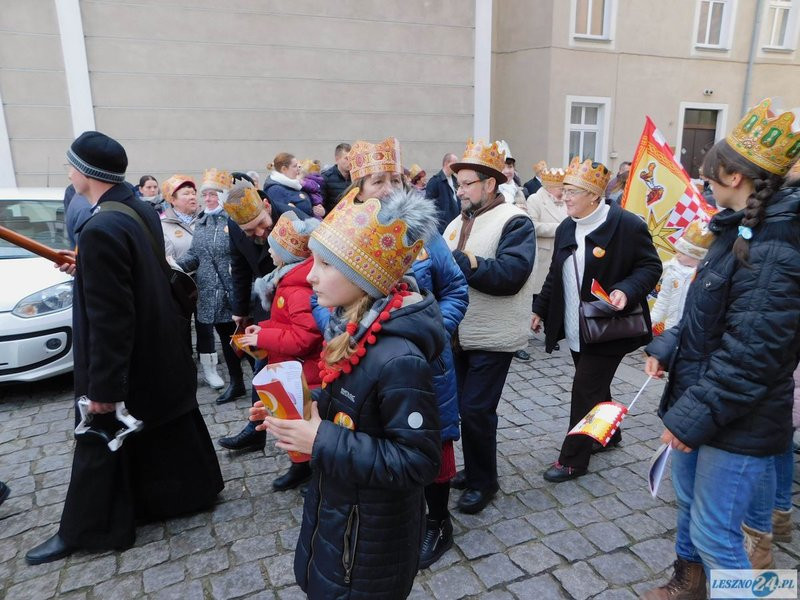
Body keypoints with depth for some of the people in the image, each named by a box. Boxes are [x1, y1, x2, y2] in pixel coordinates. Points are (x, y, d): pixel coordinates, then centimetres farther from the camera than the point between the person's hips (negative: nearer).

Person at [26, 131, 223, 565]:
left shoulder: (101, 229, -26)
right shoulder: (143, 212, 1)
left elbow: (109, 318, -25)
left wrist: (103, 386, -18)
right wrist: (84, 268, 11)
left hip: (125, 362, -8)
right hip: (158, 350, 8)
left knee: (102, 443, 9)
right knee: (168, 427, 22)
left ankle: (86, 530, 28)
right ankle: (193, 488, 39)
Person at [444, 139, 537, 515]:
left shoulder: (514, 222, -10)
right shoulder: (458, 223, 14)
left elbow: (511, 274, -25)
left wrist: (456, 261, -25)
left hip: (491, 340, -7)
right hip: (458, 335, 7)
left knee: (475, 411, -2)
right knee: (462, 407, 15)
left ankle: (483, 481, 20)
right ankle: (473, 471, 35)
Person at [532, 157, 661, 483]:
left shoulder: (627, 225, -15)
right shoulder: (566, 228, 7)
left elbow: (651, 266, -10)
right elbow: (556, 274, 15)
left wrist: (626, 291, -27)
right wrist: (541, 309, 15)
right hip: (577, 328, 7)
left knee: (586, 390, -2)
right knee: (594, 386, 20)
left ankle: (573, 459, 11)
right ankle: (608, 434, 42)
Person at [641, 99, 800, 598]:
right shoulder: (741, 233, 9)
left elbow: (750, 353, -27)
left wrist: (694, 414, -23)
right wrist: (668, 349, 5)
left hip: (738, 424, -10)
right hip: (701, 406, 10)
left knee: (715, 535, 3)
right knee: (689, 502, 25)